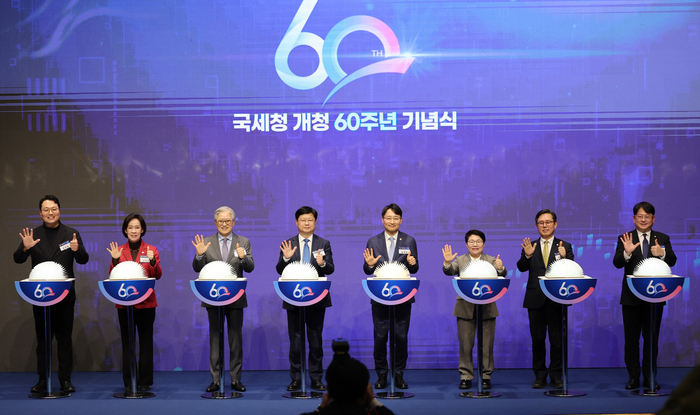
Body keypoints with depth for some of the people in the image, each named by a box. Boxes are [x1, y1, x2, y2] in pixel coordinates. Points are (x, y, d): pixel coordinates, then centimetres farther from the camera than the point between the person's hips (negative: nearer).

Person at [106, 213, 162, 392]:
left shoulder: (151, 250, 5)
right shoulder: (119, 251, 8)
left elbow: (157, 275, -5)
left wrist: (152, 261, -21)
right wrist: (115, 260, -14)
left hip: (146, 302, -1)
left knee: (146, 341, 1)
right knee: (127, 342, 3)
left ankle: (145, 382, 7)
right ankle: (129, 382, 9)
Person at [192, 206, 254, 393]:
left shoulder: (243, 242, 4)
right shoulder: (206, 243, 5)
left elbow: (250, 268, -5)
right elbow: (197, 269, 0)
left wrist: (242, 257, -26)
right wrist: (199, 254, -19)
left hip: (235, 298, 0)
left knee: (236, 339, 4)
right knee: (215, 338, 4)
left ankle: (236, 379, 10)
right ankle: (215, 379, 9)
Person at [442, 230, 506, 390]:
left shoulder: (491, 261, 6)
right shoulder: (460, 260, 9)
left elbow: (501, 275, -10)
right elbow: (449, 271, -8)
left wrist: (500, 268, -33)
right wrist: (447, 262, -29)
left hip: (487, 308, 0)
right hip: (465, 308, 0)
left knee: (487, 345, 3)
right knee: (465, 345, 2)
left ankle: (486, 376, 12)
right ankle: (465, 376, 10)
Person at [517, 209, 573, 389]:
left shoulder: (564, 246, 7)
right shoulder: (530, 246, 10)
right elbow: (521, 268, -3)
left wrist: (564, 257, -23)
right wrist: (527, 255, -22)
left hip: (556, 299, -1)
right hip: (536, 299, 1)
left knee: (557, 339, 0)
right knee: (537, 339, 5)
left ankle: (556, 376, 9)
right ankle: (540, 375, 13)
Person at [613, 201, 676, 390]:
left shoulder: (663, 239, 7)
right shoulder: (625, 239, 3)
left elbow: (672, 261, -7)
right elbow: (617, 263, -10)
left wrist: (662, 253, -29)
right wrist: (627, 253, -31)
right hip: (631, 296, -1)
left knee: (652, 338, 6)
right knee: (631, 339, 4)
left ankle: (650, 377, 13)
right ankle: (633, 378, 11)